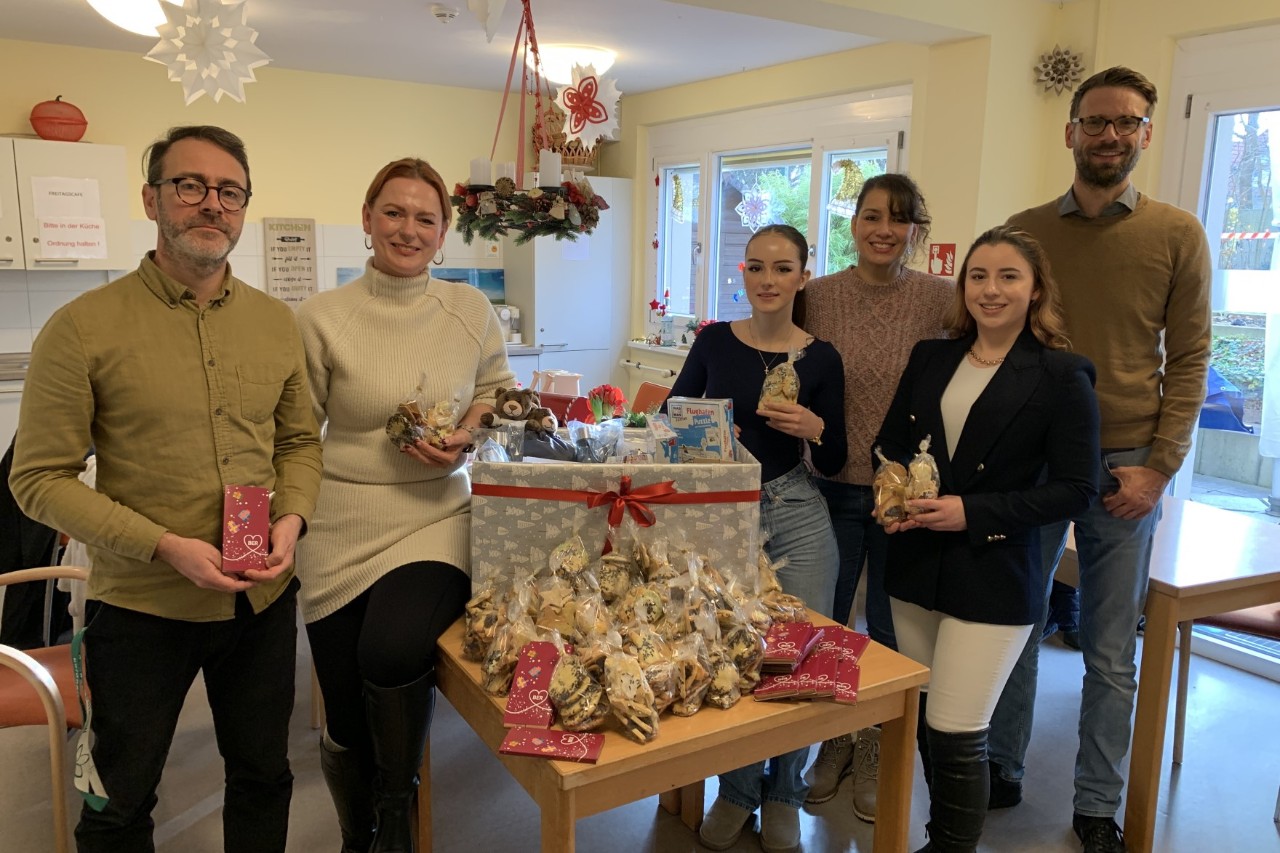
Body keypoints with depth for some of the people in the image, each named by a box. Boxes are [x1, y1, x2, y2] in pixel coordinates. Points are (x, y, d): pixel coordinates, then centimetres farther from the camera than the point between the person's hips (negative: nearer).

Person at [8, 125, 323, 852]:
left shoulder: (277, 322, 2)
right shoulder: (84, 328, -11)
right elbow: (41, 478, -10)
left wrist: (293, 519, -9)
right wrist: (165, 547, -20)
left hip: (265, 599, 4)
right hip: (141, 606, -3)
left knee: (264, 776, 21)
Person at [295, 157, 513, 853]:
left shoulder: (470, 310, 3)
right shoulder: (321, 317, -3)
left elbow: (495, 388, 18)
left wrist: (466, 431, -2)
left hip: (436, 517, 0)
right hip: (342, 527, 0)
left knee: (392, 651, -29)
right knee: (348, 723, 7)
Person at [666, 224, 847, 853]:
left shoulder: (820, 357, 0)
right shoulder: (715, 341, 2)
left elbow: (834, 463, 3)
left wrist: (815, 429, -17)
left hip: (796, 517, 0)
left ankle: (783, 792, 26)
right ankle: (737, 789, 25)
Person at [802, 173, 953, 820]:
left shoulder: (943, 300, -6)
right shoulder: (816, 297, -2)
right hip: (832, 486, 2)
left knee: (890, 628, 13)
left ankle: (873, 750, 35)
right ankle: (833, 739, 37)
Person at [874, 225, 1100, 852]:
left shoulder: (1062, 377, -7)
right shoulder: (930, 359, 8)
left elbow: (1075, 489, -10)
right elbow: (890, 444, 14)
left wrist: (974, 513, -18)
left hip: (993, 581, -5)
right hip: (915, 569, 5)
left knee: (957, 732, -4)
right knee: (925, 721, 15)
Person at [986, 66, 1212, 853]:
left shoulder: (1177, 235, 2)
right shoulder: (1024, 229, 5)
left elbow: (1188, 359, 0)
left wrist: (1158, 467, -8)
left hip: (1125, 467, -1)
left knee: (1112, 653, 9)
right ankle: (1003, 771, 29)